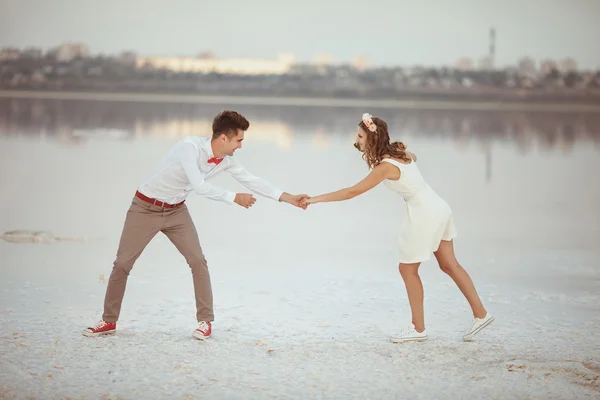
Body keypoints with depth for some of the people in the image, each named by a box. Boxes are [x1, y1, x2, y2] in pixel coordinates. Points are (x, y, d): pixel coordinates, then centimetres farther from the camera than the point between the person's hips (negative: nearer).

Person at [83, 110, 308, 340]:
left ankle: (205, 321, 2)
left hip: (176, 211, 5)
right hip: (146, 208, -5)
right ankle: (109, 321, 11)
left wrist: (288, 198, -2)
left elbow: (251, 181, 1)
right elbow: (199, 186, -34)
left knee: (197, 261, -8)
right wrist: (234, 198, -26)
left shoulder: (227, 161, -7)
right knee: (122, 263, -3)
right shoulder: (190, 147, -29)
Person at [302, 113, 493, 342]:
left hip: (423, 215, -9)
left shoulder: (385, 167, -20)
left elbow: (352, 192, -21)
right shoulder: (399, 150, 5)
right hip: (437, 209, 9)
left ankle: (418, 329, 10)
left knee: (408, 269, 3)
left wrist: (315, 199, -17)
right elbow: (413, 158, 31)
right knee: (449, 265, 14)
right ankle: (480, 314, 16)